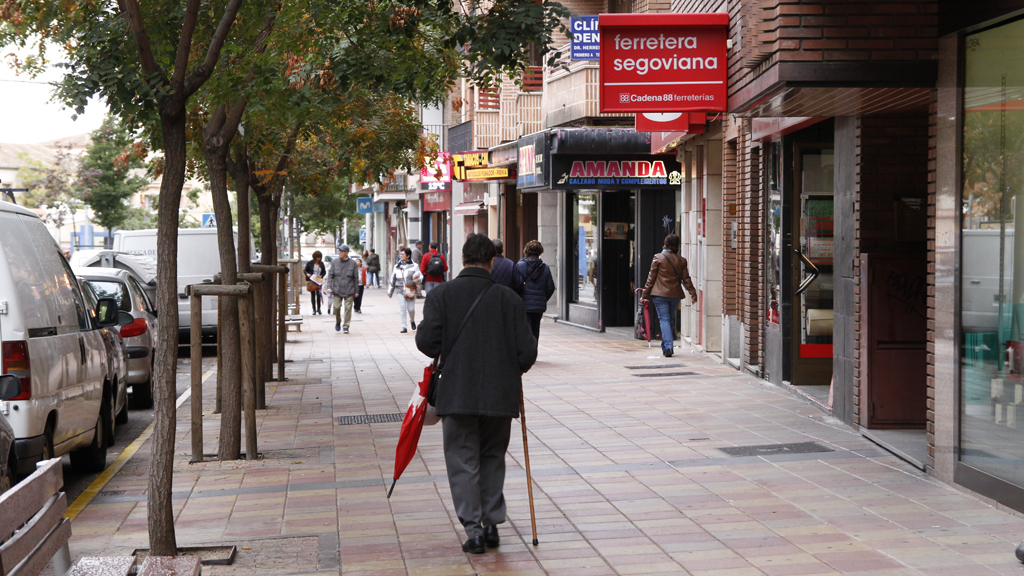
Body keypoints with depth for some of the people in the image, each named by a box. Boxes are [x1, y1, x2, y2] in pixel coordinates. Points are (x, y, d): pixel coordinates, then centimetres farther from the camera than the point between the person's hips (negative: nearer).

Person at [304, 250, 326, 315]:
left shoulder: (321, 263, 3)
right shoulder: (309, 263, -3)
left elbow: (324, 271, 11)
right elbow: (305, 270, 4)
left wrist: (321, 276, -8)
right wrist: (307, 274, -17)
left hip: (319, 281, 1)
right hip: (311, 282, -1)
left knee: (319, 295, -2)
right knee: (313, 295, 1)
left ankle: (319, 309, 11)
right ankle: (314, 310, 6)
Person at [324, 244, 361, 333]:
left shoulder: (353, 263, -1)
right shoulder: (335, 262, 2)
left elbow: (356, 278, 4)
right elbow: (330, 275, 5)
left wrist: (356, 290, 4)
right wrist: (329, 287, -6)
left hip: (349, 291, -1)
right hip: (337, 290, 1)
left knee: (348, 308, -1)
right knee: (337, 307, 0)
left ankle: (346, 326, 9)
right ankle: (338, 322, 27)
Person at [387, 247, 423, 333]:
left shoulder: (413, 266, -1)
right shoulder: (397, 267, 9)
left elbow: (420, 276, -3)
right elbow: (392, 280, 15)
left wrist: (417, 280, -27)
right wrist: (390, 292, 17)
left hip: (410, 291, -2)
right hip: (400, 290, 2)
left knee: (411, 309, 0)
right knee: (402, 308, -7)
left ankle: (412, 321, 31)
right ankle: (404, 327, -3)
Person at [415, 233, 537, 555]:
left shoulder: (441, 294, -4)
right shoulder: (508, 298, -2)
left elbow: (427, 341, -12)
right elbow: (527, 351, -4)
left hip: (457, 394, -1)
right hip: (500, 395, 2)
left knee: (463, 461, 6)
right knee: (493, 458, 17)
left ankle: (474, 530, 0)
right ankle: (492, 525, 18)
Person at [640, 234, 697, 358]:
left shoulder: (658, 258, -4)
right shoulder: (681, 260, 4)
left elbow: (651, 278, -3)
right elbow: (686, 279, 5)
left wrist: (644, 294, 3)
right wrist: (693, 294, 12)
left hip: (660, 294, -3)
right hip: (675, 295, 3)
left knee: (664, 320, -3)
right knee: (669, 319, 16)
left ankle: (667, 347, -15)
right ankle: (666, 346, 21)